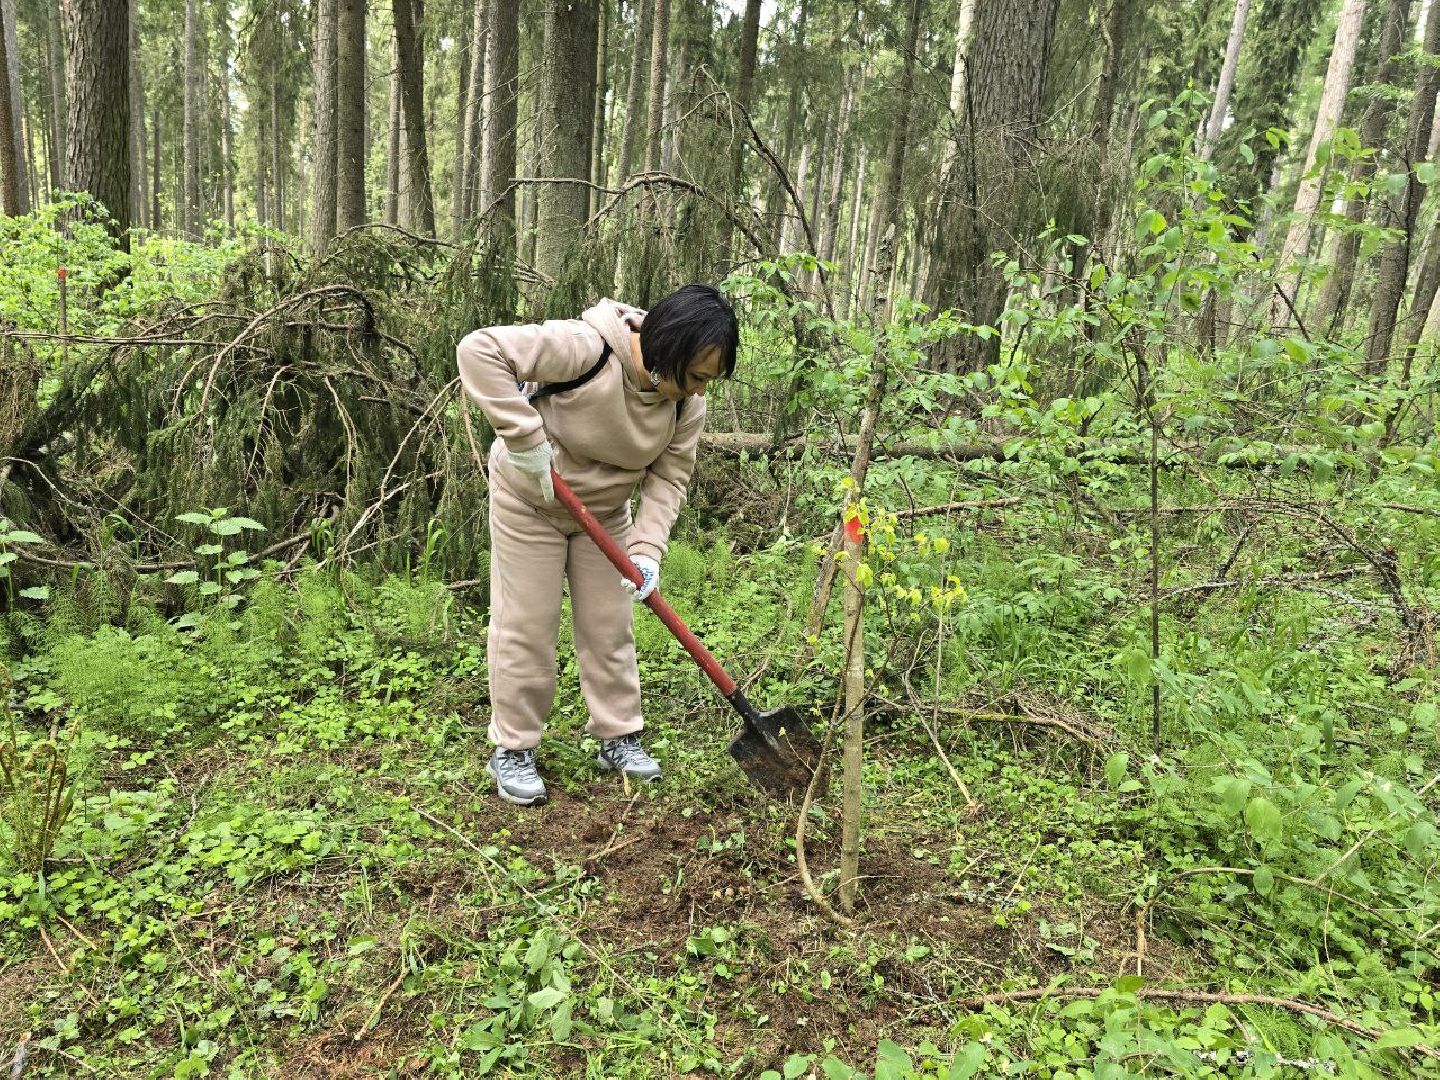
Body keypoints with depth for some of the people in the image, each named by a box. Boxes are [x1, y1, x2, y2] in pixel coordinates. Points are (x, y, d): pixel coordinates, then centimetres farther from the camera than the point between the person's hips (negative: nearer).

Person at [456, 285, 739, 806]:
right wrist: (525, 437, -38)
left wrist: (647, 549, -24)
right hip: (530, 500, -5)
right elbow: (479, 349, -38)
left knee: (610, 626, 9)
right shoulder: (584, 348, -35)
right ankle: (512, 748, 16)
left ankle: (619, 738, 24)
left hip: (606, 510, 5)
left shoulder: (688, 401, -16)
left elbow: (669, 477, -11)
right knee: (526, 626, 1)